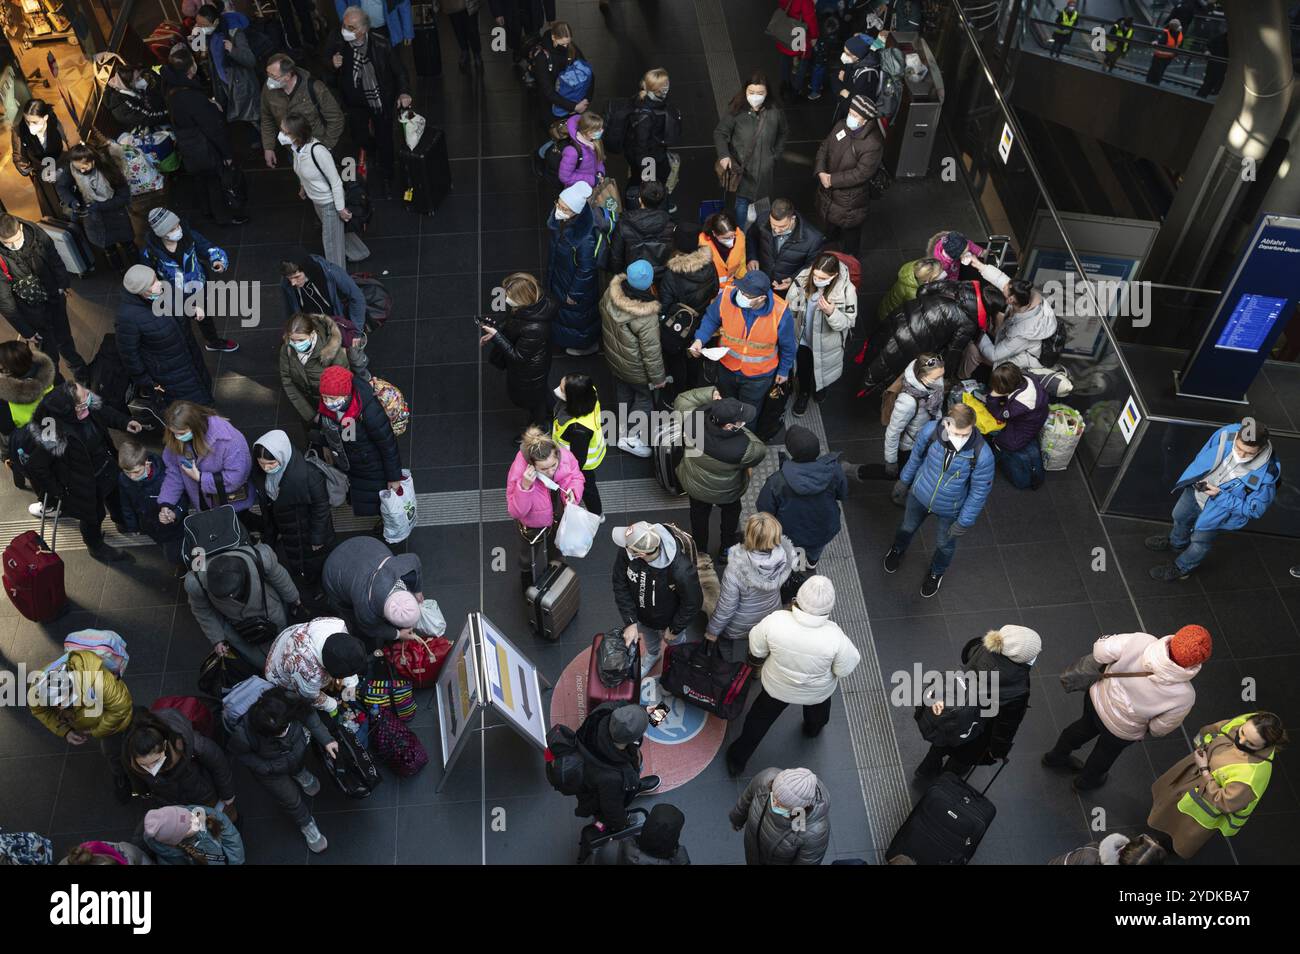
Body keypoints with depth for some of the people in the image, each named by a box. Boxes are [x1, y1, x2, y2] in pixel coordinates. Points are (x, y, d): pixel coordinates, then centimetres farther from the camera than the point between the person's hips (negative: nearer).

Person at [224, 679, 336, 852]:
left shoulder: (289, 701, -42)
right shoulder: (244, 734, -45)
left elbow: (308, 713, -18)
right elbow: (239, 753, -19)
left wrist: (326, 739, -19)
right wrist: (266, 768, -23)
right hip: (270, 767, -3)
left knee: (300, 767, 37)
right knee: (290, 799, 17)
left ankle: (300, 773, 74)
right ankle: (306, 824, 50)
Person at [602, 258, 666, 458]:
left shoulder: (611, 292, -22)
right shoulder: (647, 317, -39)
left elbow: (603, 315, 0)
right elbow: (651, 351, -27)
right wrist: (658, 377, -10)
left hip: (614, 357, 7)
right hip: (635, 368, -6)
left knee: (624, 393, 31)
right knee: (645, 398, 20)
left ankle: (624, 426, 53)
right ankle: (630, 438, 24)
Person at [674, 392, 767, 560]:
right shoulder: (741, 448, -42)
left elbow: (682, 398, -16)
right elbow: (760, 451, -19)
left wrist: (710, 394, -20)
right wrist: (742, 430, -16)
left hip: (694, 485, 3)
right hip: (726, 492, -3)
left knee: (699, 515, 33)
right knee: (730, 513, 32)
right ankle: (726, 551, 55)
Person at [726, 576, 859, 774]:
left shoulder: (775, 621, -36)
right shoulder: (834, 636, -38)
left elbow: (756, 650, -17)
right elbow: (844, 669, -19)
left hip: (777, 686, 0)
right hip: (818, 692, 0)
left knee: (760, 719, 28)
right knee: (817, 712, 37)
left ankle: (738, 759, 47)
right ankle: (813, 729, 69)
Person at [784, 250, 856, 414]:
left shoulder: (847, 290, -31)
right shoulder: (803, 278, -25)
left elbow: (847, 322, -23)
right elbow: (790, 307, -10)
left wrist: (831, 312, -42)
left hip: (826, 341, -1)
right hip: (803, 337, 2)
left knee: (821, 368, 26)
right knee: (802, 369, 24)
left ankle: (820, 388, 62)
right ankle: (803, 393, 56)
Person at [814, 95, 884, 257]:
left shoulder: (873, 144, -32)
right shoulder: (841, 126, -11)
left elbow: (860, 174, -30)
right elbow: (824, 148, -2)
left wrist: (832, 179, -25)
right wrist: (821, 172, -18)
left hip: (850, 196, -7)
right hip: (828, 190, 7)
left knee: (849, 228, 17)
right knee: (830, 218, 33)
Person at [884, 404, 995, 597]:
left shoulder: (982, 455, -38)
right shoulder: (930, 431, -32)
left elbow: (980, 491, -20)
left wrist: (965, 521, -12)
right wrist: (904, 480, 7)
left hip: (950, 509, -2)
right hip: (920, 494, 2)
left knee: (945, 544, 27)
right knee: (907, 527, 31)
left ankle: (936, 572, 61)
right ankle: (898, 549, 67)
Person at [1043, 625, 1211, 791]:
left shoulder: (1139, 641, -38)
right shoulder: (1184, 696, -35)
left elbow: (1100, 651, -23)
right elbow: (1159, 729, -17)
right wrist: (1148, 732, 7)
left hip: (1096, 697, 2)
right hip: (1120, 730, -2)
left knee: (1086, 726, 36)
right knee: (1107, 751, 33)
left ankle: (1056, 756, 62)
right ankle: (1086, 781, 62)